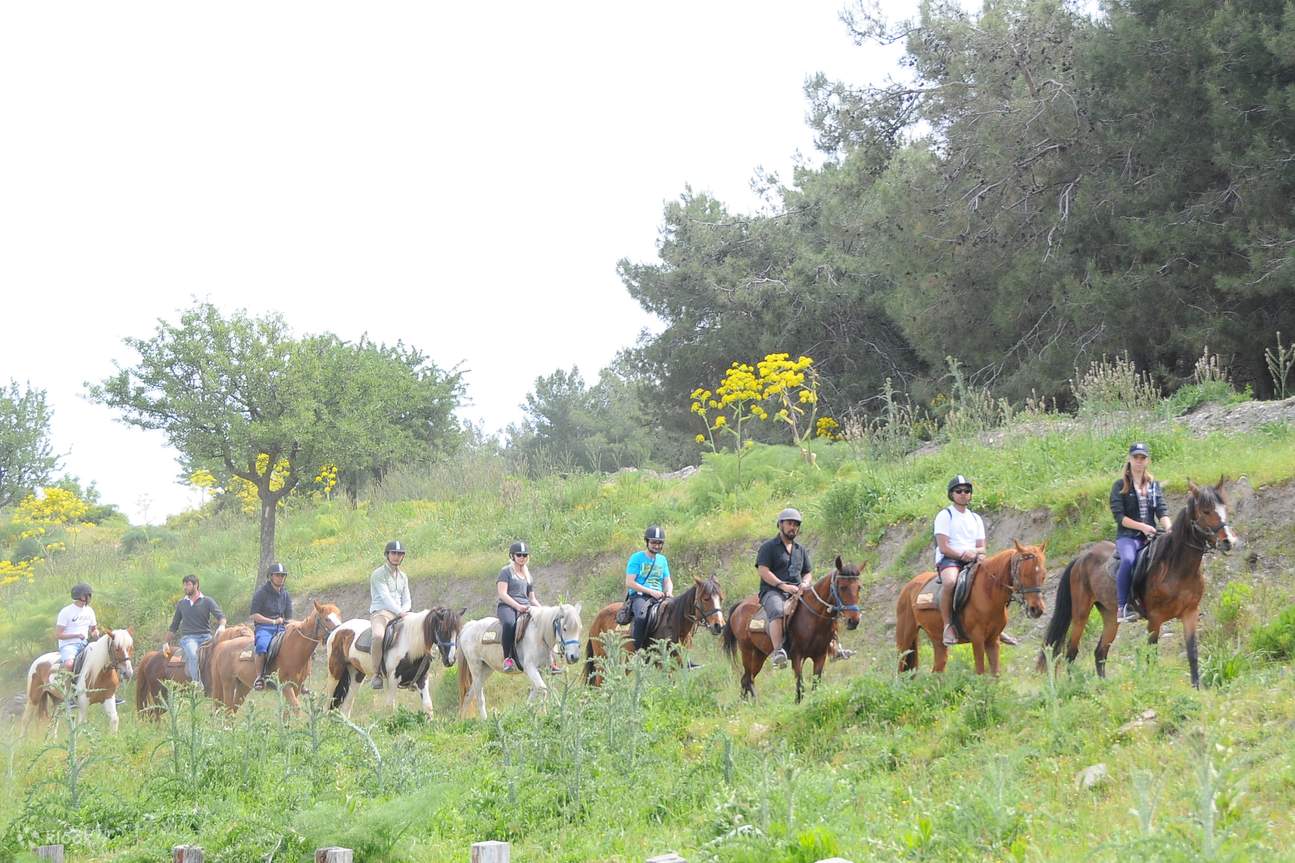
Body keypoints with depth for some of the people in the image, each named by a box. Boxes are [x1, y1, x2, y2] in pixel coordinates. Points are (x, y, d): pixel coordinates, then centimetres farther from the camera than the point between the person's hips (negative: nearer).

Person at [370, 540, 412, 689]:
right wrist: (400, 612, -24)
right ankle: (376, 674, -25)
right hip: (380, 613, -7)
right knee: (378, 636, -38)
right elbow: (385, 597, -14)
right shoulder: (379, 574, -3)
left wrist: (404, 611, -7)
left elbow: (407, 600, 16)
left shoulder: (403, 576, 19)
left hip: (399, 614, 7)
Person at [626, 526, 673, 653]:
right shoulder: (637, 558, 1)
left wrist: (668, 592, -6)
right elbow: (629, 583, -7)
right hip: (638, 595, -5)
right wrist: (650, 591, -15)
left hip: (658, 597, 5)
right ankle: (638, 649, -32)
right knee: (641, 616, -37)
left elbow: (667, 582, 19)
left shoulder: (662, 560, 18)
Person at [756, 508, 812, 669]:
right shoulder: (768, 547, 5)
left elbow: (808, 573, 26)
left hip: (797, 593, 6)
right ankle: (777, 651, -47)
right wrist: (783, 586, -17)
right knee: (777, 611, -38)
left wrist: (805, 583, 0)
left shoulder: (801, 550, 24)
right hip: (772, 592, -6)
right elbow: (763, 571, -6)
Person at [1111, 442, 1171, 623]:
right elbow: (1119, 516, -6)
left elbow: (1162, 511, 7)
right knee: (1128, 559, -36)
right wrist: (1141, 526, -16)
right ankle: (1123, 607, -31)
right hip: (1127, 536, -4)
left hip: (1150, 536, 4)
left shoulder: (1154, 485, 17)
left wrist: (1169, 529, -13)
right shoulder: (1120, 486, 4)